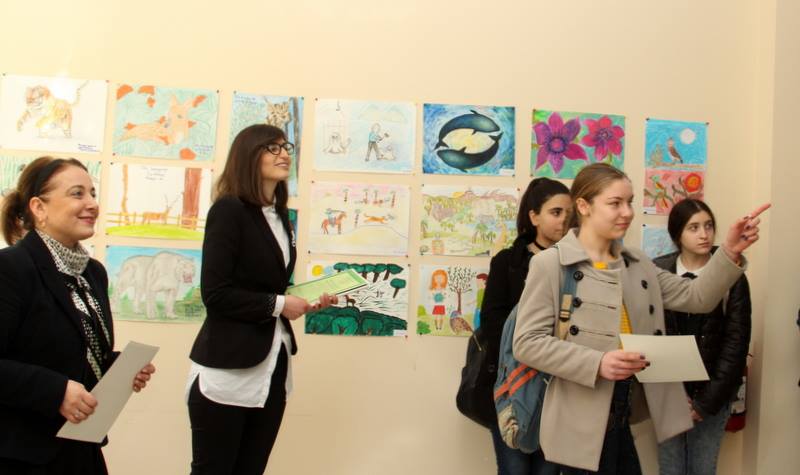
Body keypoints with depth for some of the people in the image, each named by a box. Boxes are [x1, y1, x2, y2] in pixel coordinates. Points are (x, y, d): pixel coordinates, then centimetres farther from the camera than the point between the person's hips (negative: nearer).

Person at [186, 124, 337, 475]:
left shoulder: (280, 215, 12)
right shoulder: (229, 210, -11)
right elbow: (215, 293, -19)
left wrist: (306, 301, -1)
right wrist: (278, 305, -13)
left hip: (272, 367, 8)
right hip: (229, 368, -7)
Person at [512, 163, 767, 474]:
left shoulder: (638, 264, 11)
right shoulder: (549, 264, -10)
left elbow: (696, 298, 7)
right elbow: (526, 342, -14)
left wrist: (730, 253, -8)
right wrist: (596, 363, -24)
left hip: (621, 419, 6)